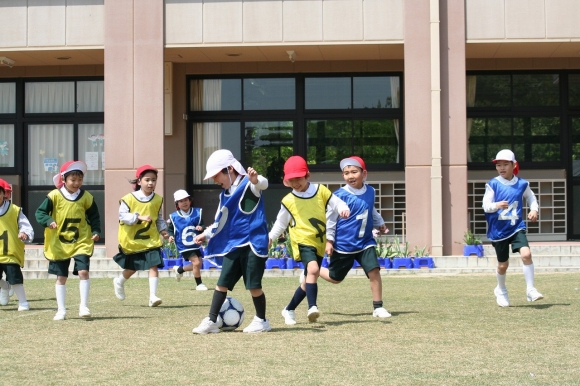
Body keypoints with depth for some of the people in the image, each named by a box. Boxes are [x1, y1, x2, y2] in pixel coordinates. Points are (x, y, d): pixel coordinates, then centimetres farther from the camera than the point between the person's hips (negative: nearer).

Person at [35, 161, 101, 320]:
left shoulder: (86, 197, -2)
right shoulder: (54, 196, -9)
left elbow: (94, 216, 8)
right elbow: (40, 212, -7)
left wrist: (96, 231, -5)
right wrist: (48, 221, -26)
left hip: (81, 242, 0)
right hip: (59, 243, 0)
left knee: (83, 271, -13)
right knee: (61, 277, 7)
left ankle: (83, 306, -1)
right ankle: (61, 310, 17)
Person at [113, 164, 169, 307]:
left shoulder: (158, 199, 1)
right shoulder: (129, 199, -13)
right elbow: (122, 215, -16)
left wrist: (162, 229, 0)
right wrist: (139, 217, -26)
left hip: (151, 239, 2)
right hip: (131, 240, -2)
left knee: (154, 266, -12)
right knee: (132, 268, 16)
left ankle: (153, 296, -12)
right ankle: (119, 282, 47)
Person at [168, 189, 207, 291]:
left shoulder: (197, 213, -6)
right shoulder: (174, 217, -10)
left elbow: (202, 225, -1)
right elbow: (170, 229, 2)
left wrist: (201, 228, -23)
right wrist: (171, 236, -18)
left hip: (196, 244, 5)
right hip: (184, 246, -4)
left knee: (198, 265, 12)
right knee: (196, 262, -15)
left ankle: (179, 269, 39)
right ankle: (199, 284, 6)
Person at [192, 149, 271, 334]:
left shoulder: (248, 185, -9)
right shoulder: (225, 194, 14)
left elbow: (262, 184, -34)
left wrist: (255, 180, -56)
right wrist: (206, 234, 27)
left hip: (252, 244, -7)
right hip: (233, 245, 7)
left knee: (253, 285, -2)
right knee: (222, 283, 5)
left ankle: (261, 320, 16)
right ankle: (211, 321, 10)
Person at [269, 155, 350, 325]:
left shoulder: (320, 190, 1)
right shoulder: (288, 201, -1)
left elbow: (336, 203, 1)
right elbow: (281, 222, 9)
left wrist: (343, 209, -19)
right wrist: (271, 236, 0)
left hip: (319, 243, 4)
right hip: (302, 241, -4)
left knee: (309, 279, 12)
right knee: (313, 269, -31)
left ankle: (289, 310, 29)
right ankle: (312, 307, -33)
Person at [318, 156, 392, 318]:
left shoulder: (370, 191, 3)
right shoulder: (340, 195, -14)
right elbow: (330, 219, -10)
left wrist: (380, 223, 30)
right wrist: (329, 240, -10)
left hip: (365, 242, 4)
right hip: (343, 245, -4)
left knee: (374, 270, -13)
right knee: (335, 278, 9)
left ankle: (378, 307, -1)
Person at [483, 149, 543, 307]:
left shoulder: (522, 184, 1)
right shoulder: (493, 184, -6)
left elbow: (531, 197, 19)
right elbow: (486, 205, -11)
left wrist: (534, 210, 0)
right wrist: (497, 205, -31)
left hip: (516, 227, 1)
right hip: (498, 230, -1)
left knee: (526, 254, -23)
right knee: (503, 264, 9)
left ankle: (530, 290, -10)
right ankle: (501, 291, 37)